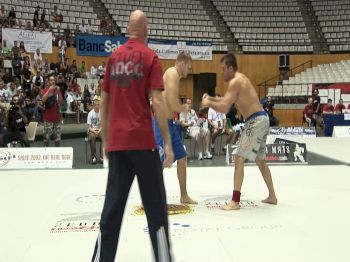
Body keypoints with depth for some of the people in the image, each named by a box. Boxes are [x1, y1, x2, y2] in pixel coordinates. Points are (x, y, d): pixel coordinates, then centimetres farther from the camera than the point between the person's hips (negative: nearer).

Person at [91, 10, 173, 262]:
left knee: (112, 205, 9)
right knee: (155, 206, 6)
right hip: (143, 141, -4)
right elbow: (157, 102, -9)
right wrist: (168, 143, -7)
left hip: (116, 142, 4)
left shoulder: (114, 57, 11)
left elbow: (105, 102, 13)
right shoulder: (150, 57, -1)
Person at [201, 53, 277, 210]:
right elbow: (227, 100, 25)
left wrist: (208, 103, -6)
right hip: (261, 119, 10)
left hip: (255, 121, -10)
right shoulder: (240, 79, 17)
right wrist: (211, 99, 12)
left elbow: (225, 108, -21)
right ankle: (272, 196, 30)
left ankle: (235, 201, -10)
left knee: (239, 158, -10)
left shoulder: (235, 81, -14)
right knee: (260, 160, 20)